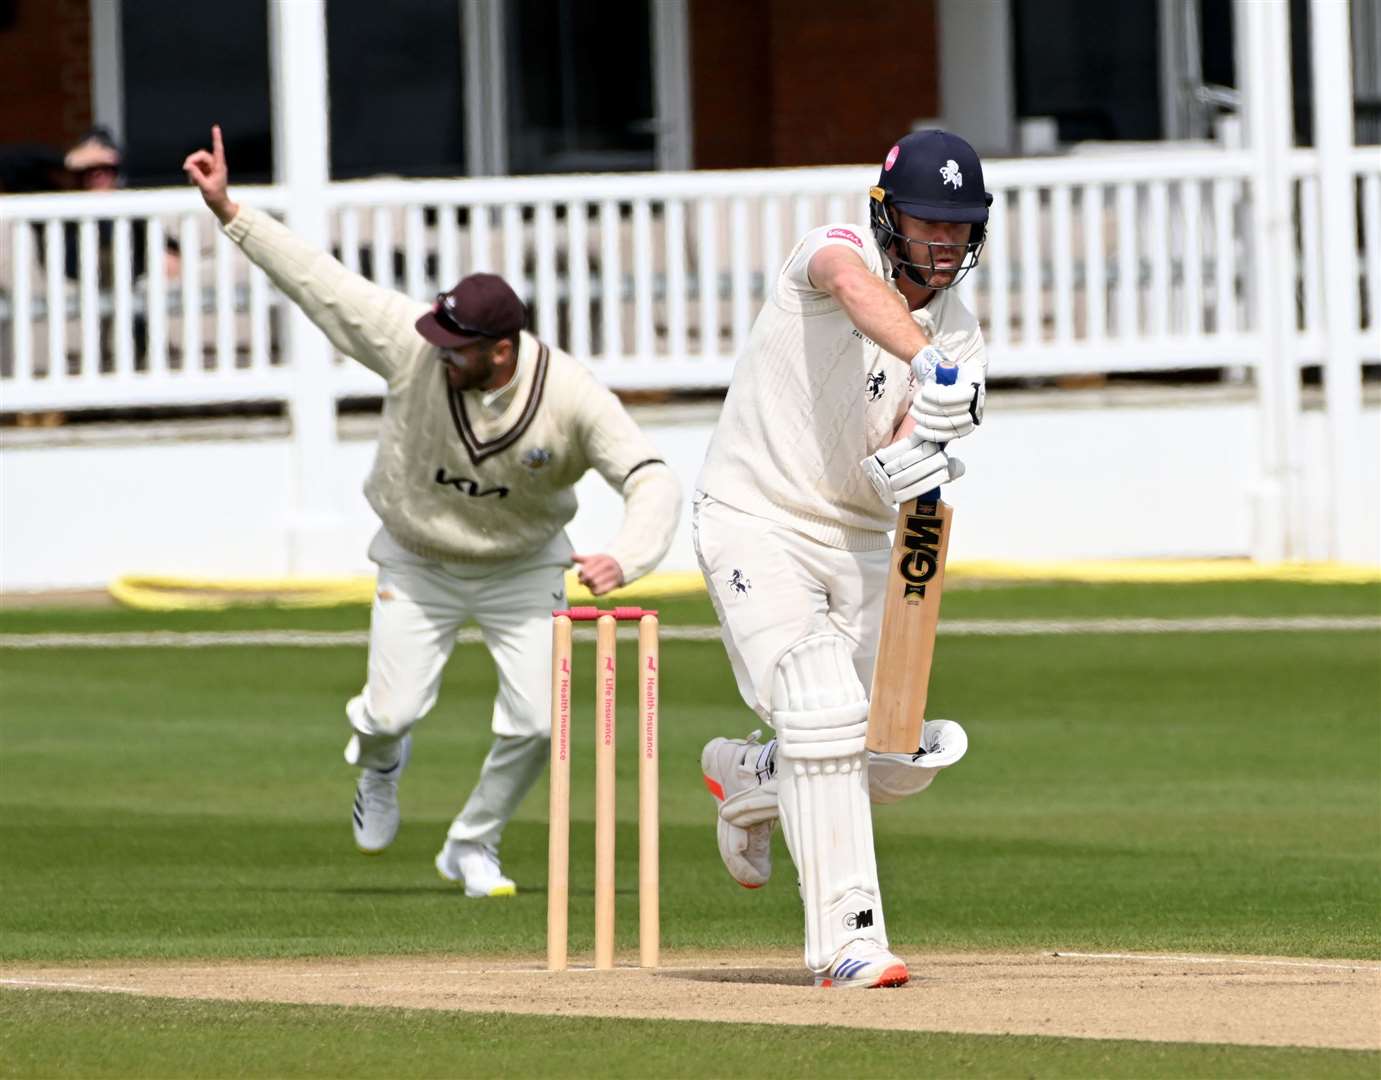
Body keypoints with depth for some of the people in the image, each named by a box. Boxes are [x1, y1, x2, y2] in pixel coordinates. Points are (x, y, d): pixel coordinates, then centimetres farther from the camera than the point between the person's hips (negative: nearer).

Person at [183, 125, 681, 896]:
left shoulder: (571, 397, -30)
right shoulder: (412, 346, -27)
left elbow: (652, 478, -32)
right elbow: (318, 279, -21)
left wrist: (623, 560, -50)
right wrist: (229, 211, -24)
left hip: (523, 568, 0)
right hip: (417, 564, 1)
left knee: (536, 723, -9)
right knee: (393, 713, -6)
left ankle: (473, 846, 19)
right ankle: (381, 762, 35)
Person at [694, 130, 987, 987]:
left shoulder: (961, 338, 1)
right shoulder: (836, 251, -11)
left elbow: (891, 465, -13)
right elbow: (855, 286, -38)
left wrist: (911, 462, -38)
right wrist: (926, 360, -56)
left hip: (859, 541, 6)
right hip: (756, 523, -6)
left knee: (905, 755, 1)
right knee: (824, 709, -23)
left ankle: (749, 777, 32)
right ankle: (848, 940, -22)